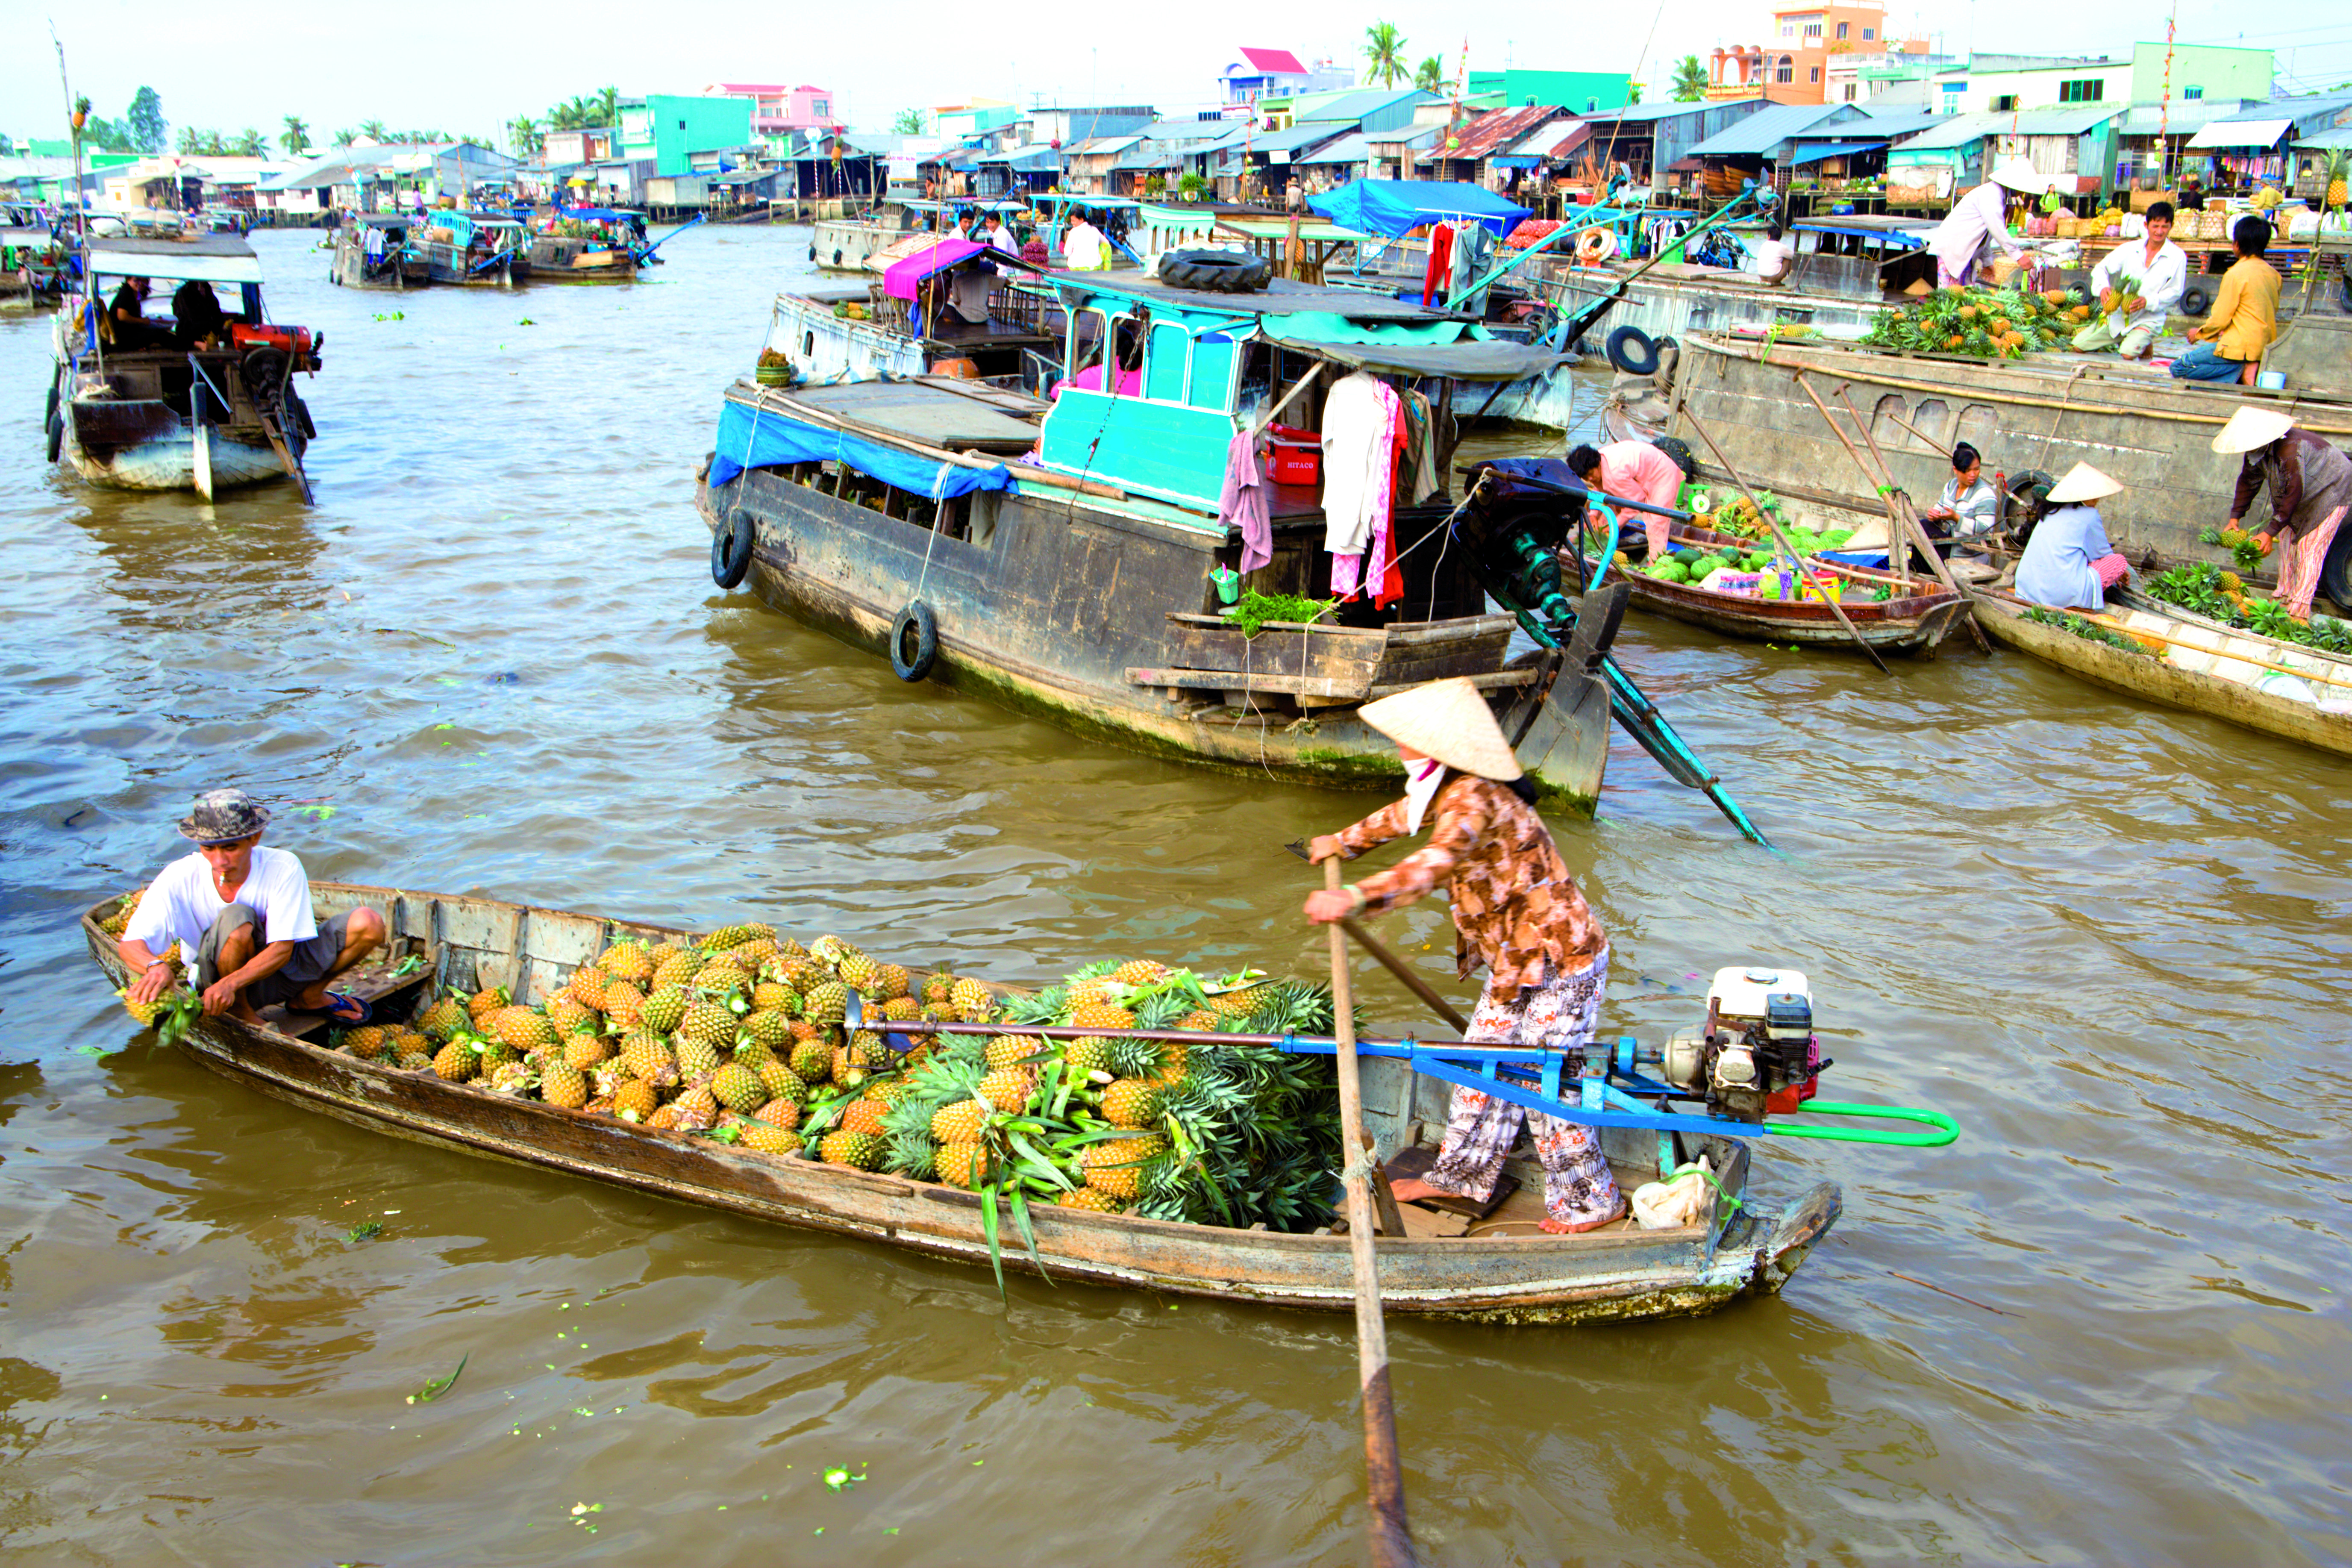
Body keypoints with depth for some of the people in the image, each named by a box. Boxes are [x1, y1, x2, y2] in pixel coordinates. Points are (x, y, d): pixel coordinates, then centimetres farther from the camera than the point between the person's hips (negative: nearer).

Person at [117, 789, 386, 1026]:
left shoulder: (283, 867, -21)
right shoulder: (180, 878, -21)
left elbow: (282, 949, -23)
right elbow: (130, 944, -25)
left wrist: (230, 983, -40)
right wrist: (156, 966, -50)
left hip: (280, 971, 2)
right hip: (215, 981, -2)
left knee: (368, 924, -18)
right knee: (237, 918, -36)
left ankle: (310, 997, 6)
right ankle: (240, 1013, -12)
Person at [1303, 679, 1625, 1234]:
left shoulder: (1472, 798, -27)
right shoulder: (1453, 790, 5)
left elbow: (1437, 861, -46)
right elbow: (1404, 815, 27)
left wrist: (1357, 897, -56)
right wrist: (1343, 842, 42)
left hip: (1560, 962, -10)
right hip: (1515, 959, 10)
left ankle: (1591, 1201, 16)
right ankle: (1461, 1174, 31)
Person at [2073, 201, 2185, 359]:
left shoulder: (2177, 257, -6)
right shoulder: (2130, 249, 1)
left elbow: (2174, 292, -5)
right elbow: (2101, 268, 5)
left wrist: (2148, 301, -24)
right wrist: (2103, 287, -19)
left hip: (2148, 320, -3)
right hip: (2117, 315, 4)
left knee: (2129, 354, -30)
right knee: (2079, 347, -5)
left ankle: (2144, 344, 7)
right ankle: (2118, 341, 20)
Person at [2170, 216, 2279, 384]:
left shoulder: (2236, 274, -14)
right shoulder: (2273, 274, 9)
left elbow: (2219, 320, -12)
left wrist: (2199, 334, 8)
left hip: (2242, 346, -9)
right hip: (2266, 345, 9)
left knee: (2178, 368, -4)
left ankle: (2241, 372, -14)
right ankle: (2250, 368, 2)